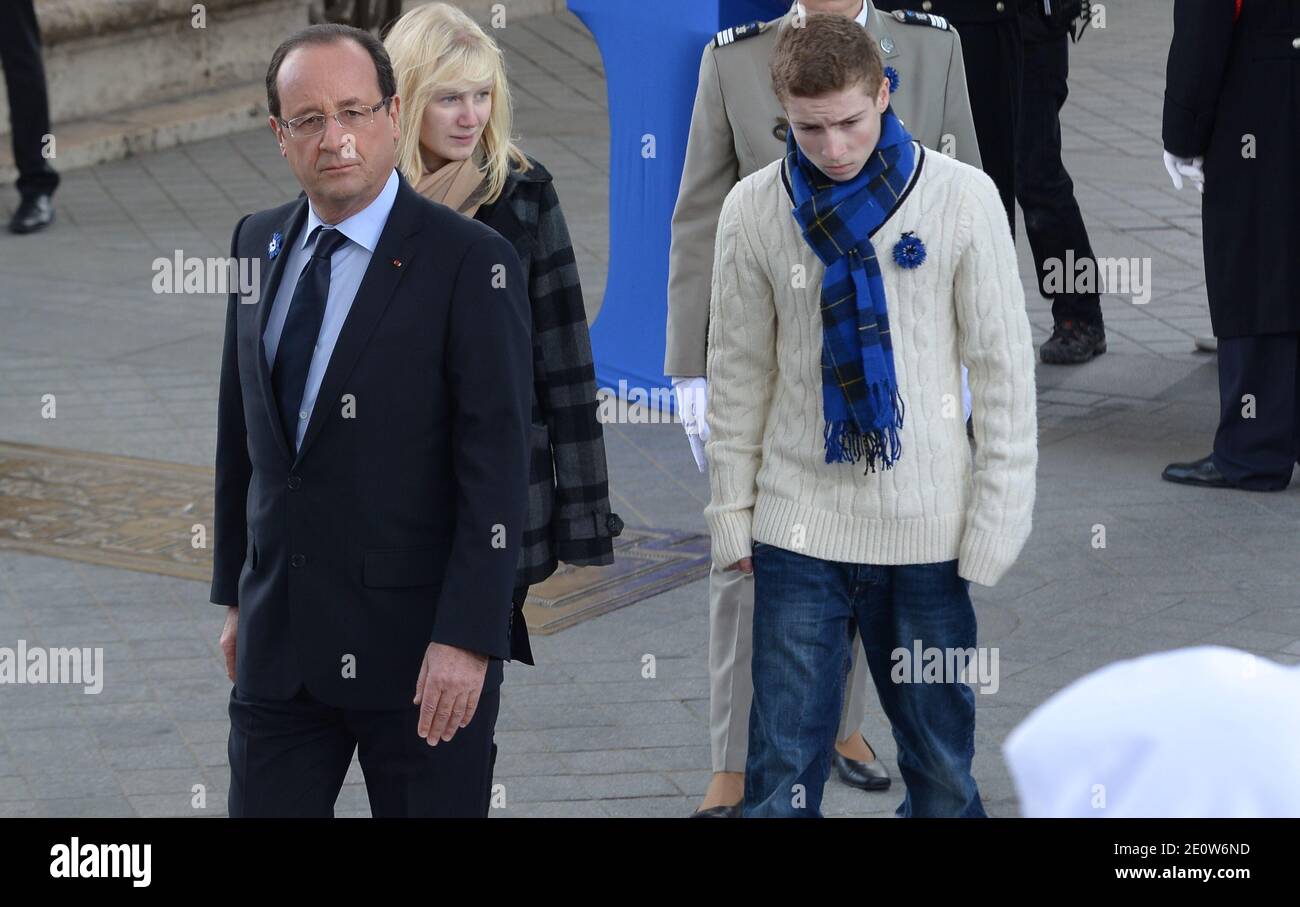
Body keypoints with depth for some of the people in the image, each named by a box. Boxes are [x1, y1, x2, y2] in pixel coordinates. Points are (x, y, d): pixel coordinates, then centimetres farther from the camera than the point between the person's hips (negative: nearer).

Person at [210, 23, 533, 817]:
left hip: (418, 644, -5)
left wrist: (467, 637, -19)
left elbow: (497, 463, -14)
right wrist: (236, 592, 15)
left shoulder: (471, 261, -10)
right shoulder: (259, 243, 8)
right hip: (280, 636, 5)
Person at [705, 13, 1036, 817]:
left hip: (929, 530, -1)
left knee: (943, 762, 9)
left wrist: (999, 521, -5)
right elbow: (739, 375, 6)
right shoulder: (754, 209, -2)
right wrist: (731, 514, 5)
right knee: (784, 769, 1)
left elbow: (1006, 367, -3)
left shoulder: (963, 197, -7)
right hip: (798, 528, 1)